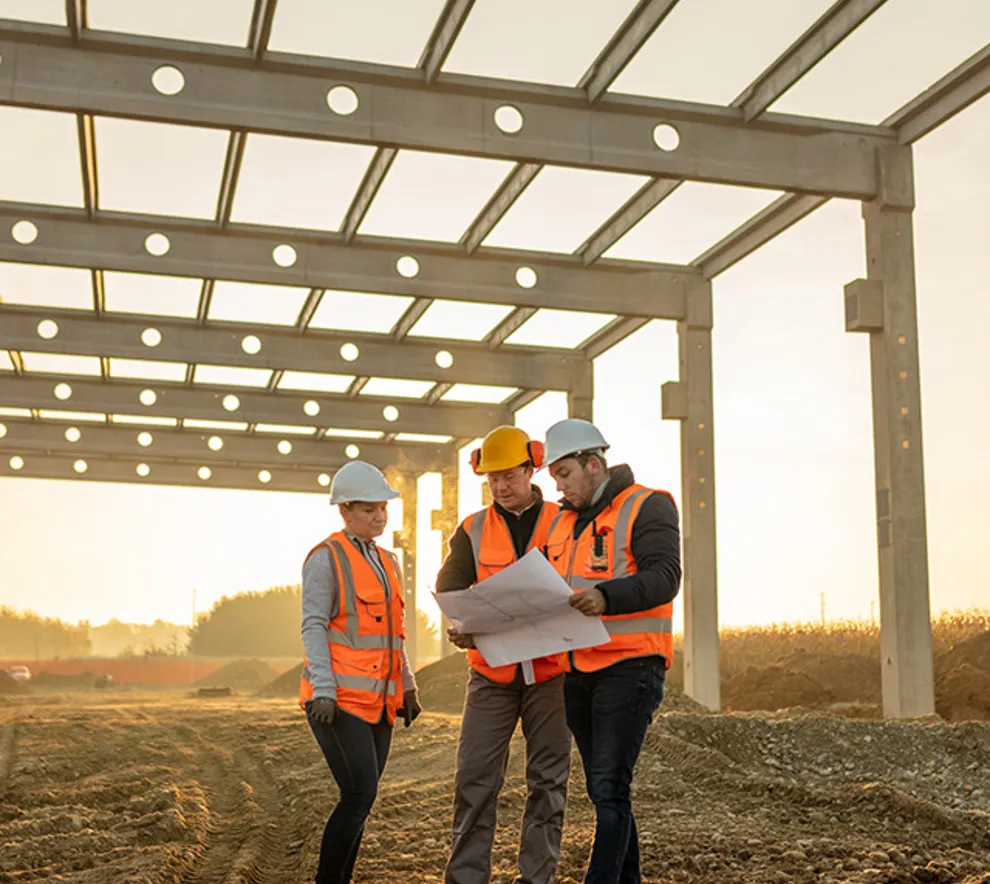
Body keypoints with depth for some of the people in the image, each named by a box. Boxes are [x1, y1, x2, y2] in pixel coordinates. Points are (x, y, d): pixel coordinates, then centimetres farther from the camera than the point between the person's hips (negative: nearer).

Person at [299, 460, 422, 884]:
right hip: (340, 699, -7)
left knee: (360, 799, 7)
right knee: (360, 794, -13)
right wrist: (323, 691, -19)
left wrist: (408, 688, 17)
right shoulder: (326, 558, -5)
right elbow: (313, 627, -10)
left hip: (378, 700, 7)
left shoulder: (388, 562, 17)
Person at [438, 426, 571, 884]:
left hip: (549, 670, -1)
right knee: (475, 776, -2)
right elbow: (450, 585, 0)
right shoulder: (473, 530, 8)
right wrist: (458, 622, -21)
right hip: (492, 672, 1)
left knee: (548, 780, 5)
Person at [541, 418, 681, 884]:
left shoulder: (647, 506, -5)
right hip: (578, 670, 8)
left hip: (629, 666, -8)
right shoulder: (563, 522, 17)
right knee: (602, 789, 13)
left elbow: (665, 575, -17)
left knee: (609, 788, -13)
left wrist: (607, 597, -32)